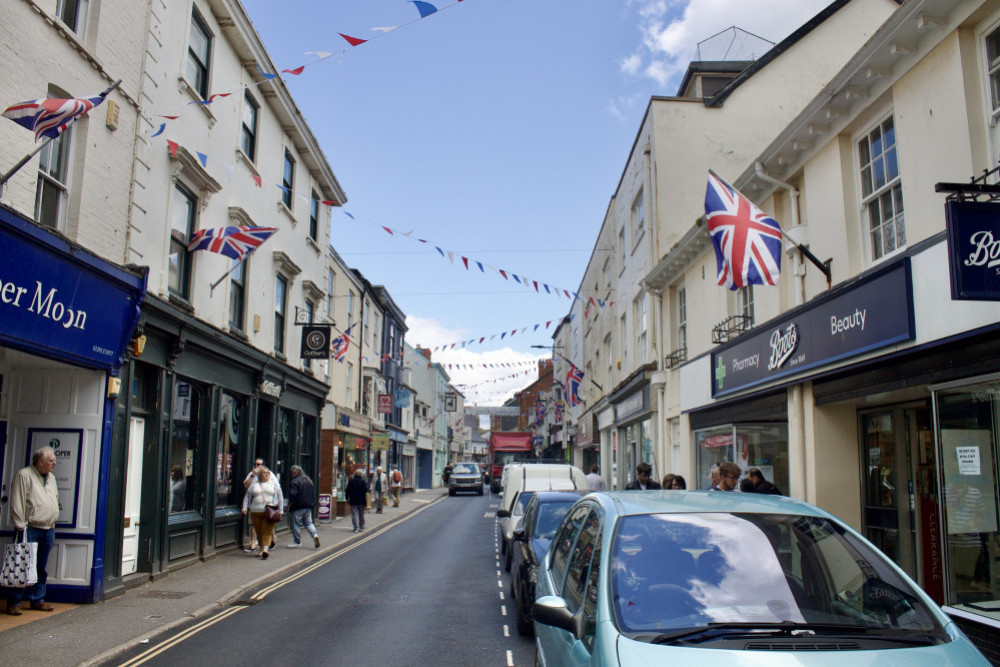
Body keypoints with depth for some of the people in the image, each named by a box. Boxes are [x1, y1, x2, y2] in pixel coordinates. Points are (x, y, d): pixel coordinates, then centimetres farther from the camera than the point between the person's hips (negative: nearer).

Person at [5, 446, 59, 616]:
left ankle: (37, 600, 17)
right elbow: (17, 504, -10)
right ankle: (13, 603, 3)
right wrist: (21, 526, -13)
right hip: (28, 529, -6)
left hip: (47, 530, 7)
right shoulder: (24, 475, -6)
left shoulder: (51, 478, 17)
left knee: (41, 568, 10)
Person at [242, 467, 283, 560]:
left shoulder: (274, 484, 10)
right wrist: (244, 508, 5)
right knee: (259, 532, 5)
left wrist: (280, 510, 5)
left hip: (270, 512, -2)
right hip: (256, 512, 2)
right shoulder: (254, 485, 12)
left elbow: (280, 498, 11)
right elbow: (247, 496, 16)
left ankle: (265, 550, -18)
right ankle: (262, 549, 18)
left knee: (267, 531, -11)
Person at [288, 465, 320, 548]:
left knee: (295, 524, 4)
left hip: (298, 507, -7)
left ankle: (297, 542, 8)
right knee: (308, 522, 14)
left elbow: (292, 495, -18)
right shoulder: (308, 480, 12)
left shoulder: (294, 482, -12)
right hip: (308, 506, 7)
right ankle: (315, 535, -9)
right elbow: (314, 492, 15)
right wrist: (312, 503, 18)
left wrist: (289, 505, -8)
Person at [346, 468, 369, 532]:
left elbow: (347, 491, 4)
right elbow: (366, 491, -9)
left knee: (354, 514, 0)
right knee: (361, 514, 13)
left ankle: (356, 527, -9)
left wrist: (347, 499, 11)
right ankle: (361, 527, 17)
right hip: (361, 501, 0)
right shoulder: (363, 481, -5)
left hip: (353, 501, 0)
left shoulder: (351, 481, 1)